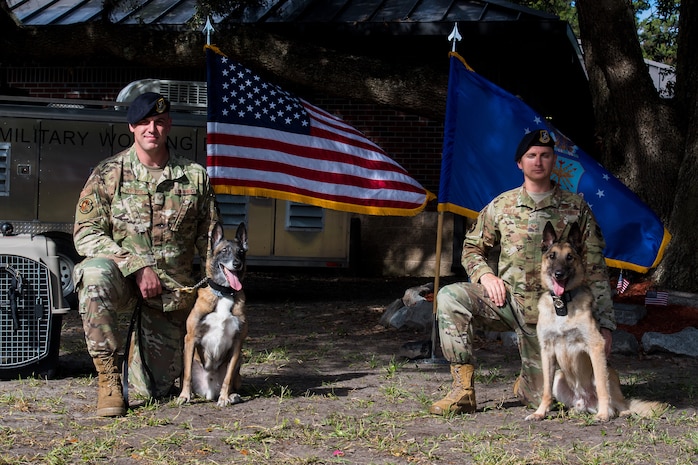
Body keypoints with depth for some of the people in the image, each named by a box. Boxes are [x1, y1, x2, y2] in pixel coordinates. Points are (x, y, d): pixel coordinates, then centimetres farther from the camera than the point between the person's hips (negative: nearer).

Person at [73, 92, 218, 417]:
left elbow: (209, 235, 11)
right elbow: (85, 234, -9)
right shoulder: (108, 174, -3)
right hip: (123, 280, -2)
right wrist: (137, 267, -20)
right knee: (95, 272, -39)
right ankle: (107, 377, -27)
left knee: (153, 389, 0)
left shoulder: (195, 176, 3)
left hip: (173, 292, 2)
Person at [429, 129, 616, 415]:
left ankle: (527, 383, 36)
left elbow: (595, 270, 2)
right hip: (505, 299, 1)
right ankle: (463, 389, -21)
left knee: (541, 399, -4)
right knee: (449, 296, -27)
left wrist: (605, 324, -3)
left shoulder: (576, 208, 1)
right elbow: (472, 247, 15)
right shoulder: (501, 206, 4)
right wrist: (485, 275, -8)